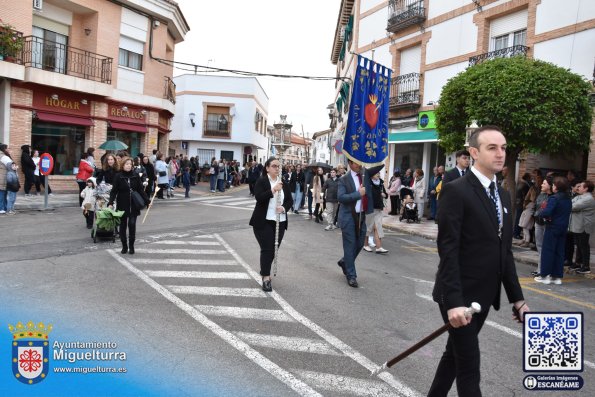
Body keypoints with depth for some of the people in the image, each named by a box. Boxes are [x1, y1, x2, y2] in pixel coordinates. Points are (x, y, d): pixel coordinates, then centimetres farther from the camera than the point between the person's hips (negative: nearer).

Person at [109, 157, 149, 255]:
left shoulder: (136, 176, 1)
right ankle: (124, 246, 20)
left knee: (132, 224, -6)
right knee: (123, 225, 8)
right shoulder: (118, 176, -3)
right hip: (122, 205, 0)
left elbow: (140, 190, 5)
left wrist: (147, 201, -1)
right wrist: (110, 203, -16)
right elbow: (114, 191, -5)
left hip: (134, 205, 0)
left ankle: (131, 245, 8)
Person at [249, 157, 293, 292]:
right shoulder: (261, 181, -5)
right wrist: (273, 190, -29)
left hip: (280, 222, 5)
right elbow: (259, 197, -19)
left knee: (274, 249, 10)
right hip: (263, 221, -5)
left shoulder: (284, 183, 9)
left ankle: (264, 272, 31)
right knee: (267, 249, -8)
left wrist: (284, 208, -11)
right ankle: (266, 278, -1)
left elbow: (290, 200, 9)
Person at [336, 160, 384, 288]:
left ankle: (344, 261, 39)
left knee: (360, 243, 15)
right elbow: (340, 197, -19)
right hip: (348, 216, -6)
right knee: (350, 245, 0)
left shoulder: (366, 173, 6)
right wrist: (358, 193, -20)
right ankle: (351, 275, 9)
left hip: (361, 215, 6)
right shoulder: (344, 179, -8)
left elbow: (380, 165, 1)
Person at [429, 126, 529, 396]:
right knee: (469, 367, 2)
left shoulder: (503, 196, 10)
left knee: (455, 353, 21)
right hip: (460, 297, -8)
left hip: (483, 296, 8)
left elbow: (505, 251, 13)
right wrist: (453, 302, -24)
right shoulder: (455, 190, -15)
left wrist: (517, 298, 11)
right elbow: (447, 251, -20)